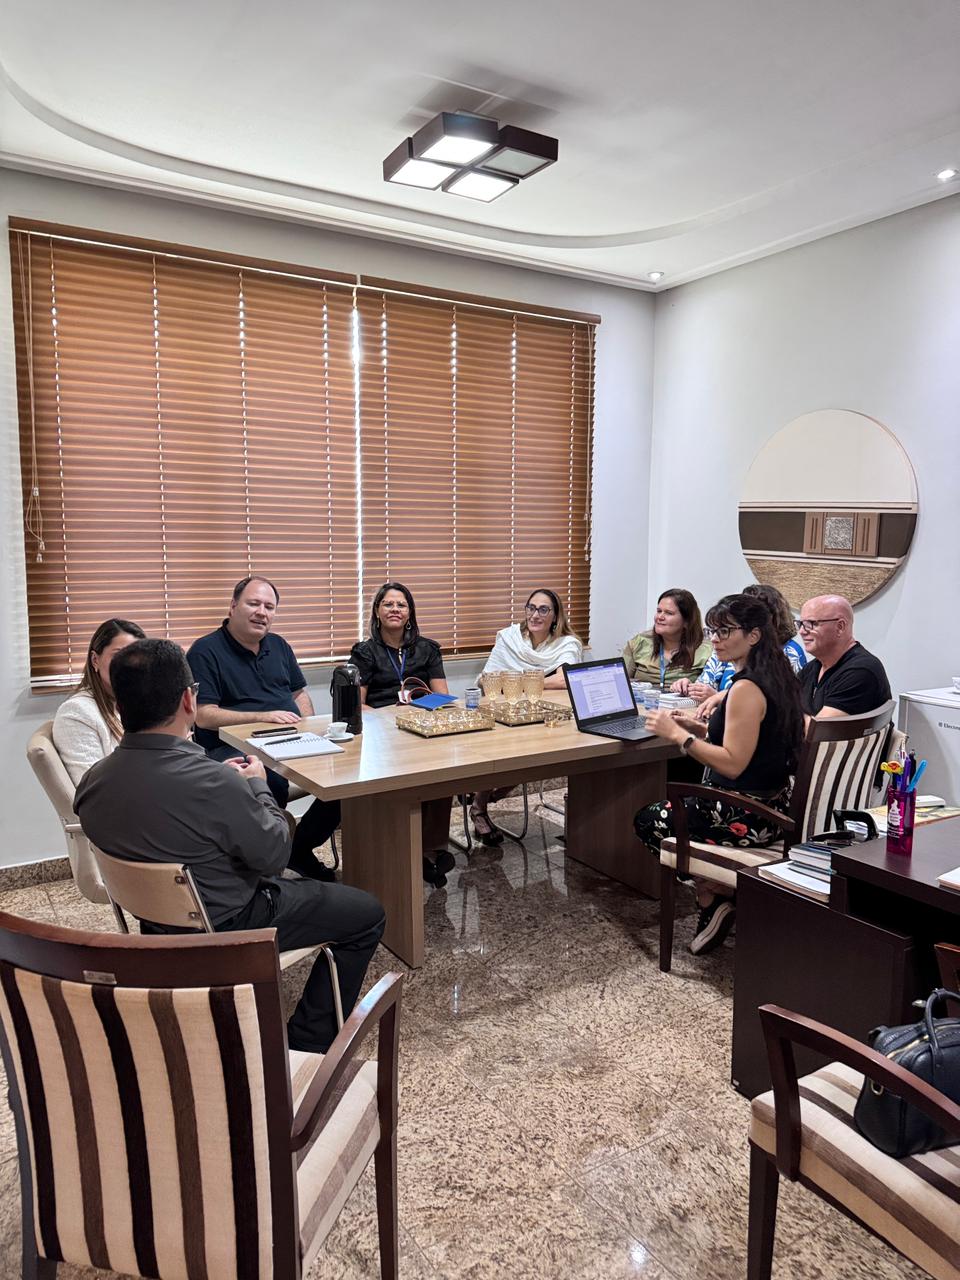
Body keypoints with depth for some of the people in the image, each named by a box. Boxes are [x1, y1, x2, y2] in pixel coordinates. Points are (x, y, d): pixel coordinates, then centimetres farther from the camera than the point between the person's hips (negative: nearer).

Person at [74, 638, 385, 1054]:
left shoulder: (93, 781, -13)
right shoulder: (215, 784, -35)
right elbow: (274, 856, -19)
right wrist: (257, 785, -5)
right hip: (225, 928, -7)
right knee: (367, 913, 8)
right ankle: (307, 1044, 17)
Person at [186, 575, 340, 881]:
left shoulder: (278, 645, 18)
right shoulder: (205, 651, -3)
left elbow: (299, 692, 24)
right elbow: (204, 716, -11)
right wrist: (262, 717, -21)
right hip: (232, 748, -6)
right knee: (273, 786, -38)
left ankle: (300, 848, 5)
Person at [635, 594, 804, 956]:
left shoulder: (746, 687, -24)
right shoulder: (775, 675, 6)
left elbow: (733, 763, -25)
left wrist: (678, 735, -20)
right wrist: (701, 729, 8)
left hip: (747, 816, -10)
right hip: (770, 806, 10)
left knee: (648, 822, 9)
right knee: (668, 806, 26)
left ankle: (711, 897, 19)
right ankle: (716, 897, 23)